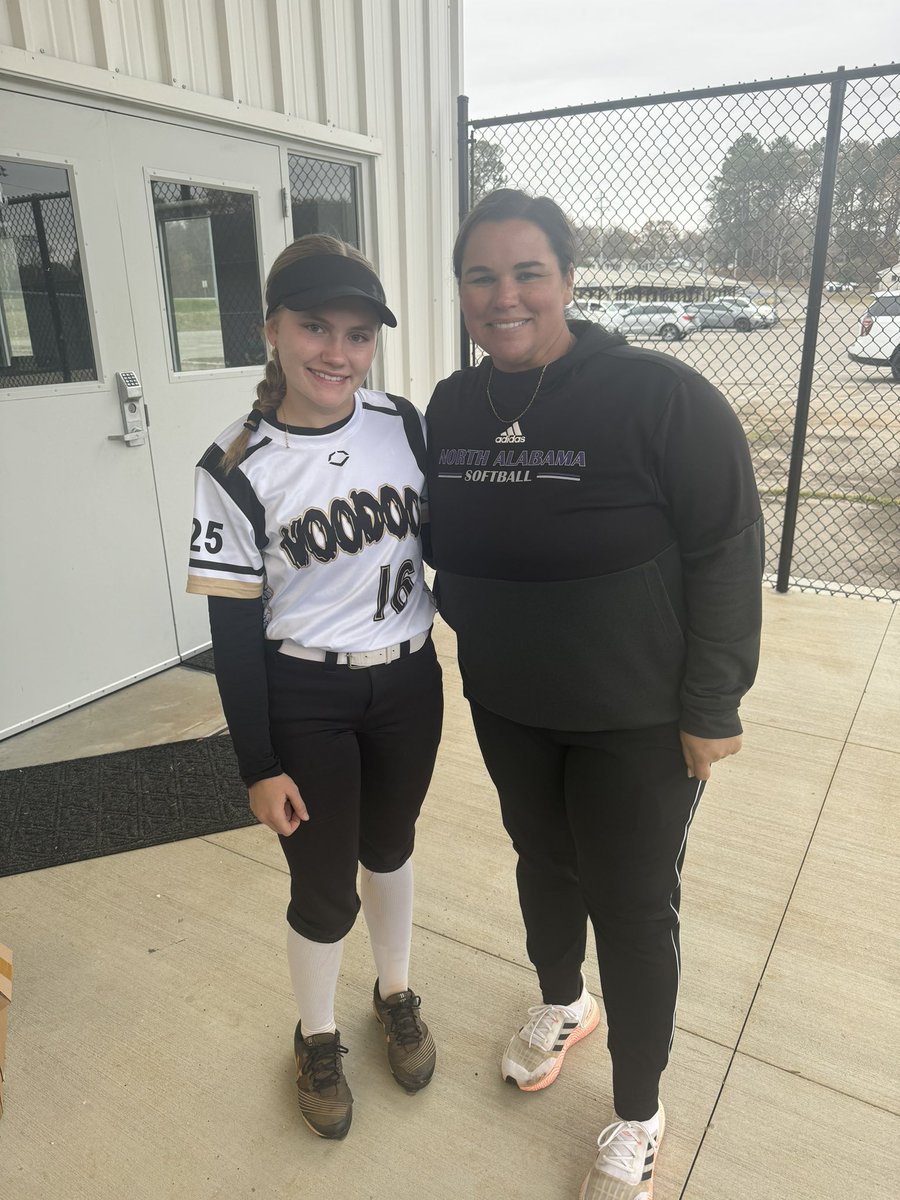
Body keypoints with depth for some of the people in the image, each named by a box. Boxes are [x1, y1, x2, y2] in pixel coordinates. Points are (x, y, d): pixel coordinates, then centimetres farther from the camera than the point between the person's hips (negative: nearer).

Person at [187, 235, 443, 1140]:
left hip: (408, 683, 3)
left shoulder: (403, 424, -5)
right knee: (323, 889, 10)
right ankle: (316, 1037, 42)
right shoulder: (236, 468, -14)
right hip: (304, 701, -3)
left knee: (389, 848, 22)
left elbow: (440, 540, 7)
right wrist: (259, 767, -8)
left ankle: (395, 995, 50)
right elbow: (233, 630, -11)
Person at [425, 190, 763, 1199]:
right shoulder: (451, 408, -1)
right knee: (544, 860, 24)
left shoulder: (658, 395, -19)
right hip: (507, 708, 5)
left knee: (635, 907, 10)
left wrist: (710, 706, -16)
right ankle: (562, 1004, 54)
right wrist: (478, 627, 6)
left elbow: (728, 549, -17)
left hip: (637, 718, -5)